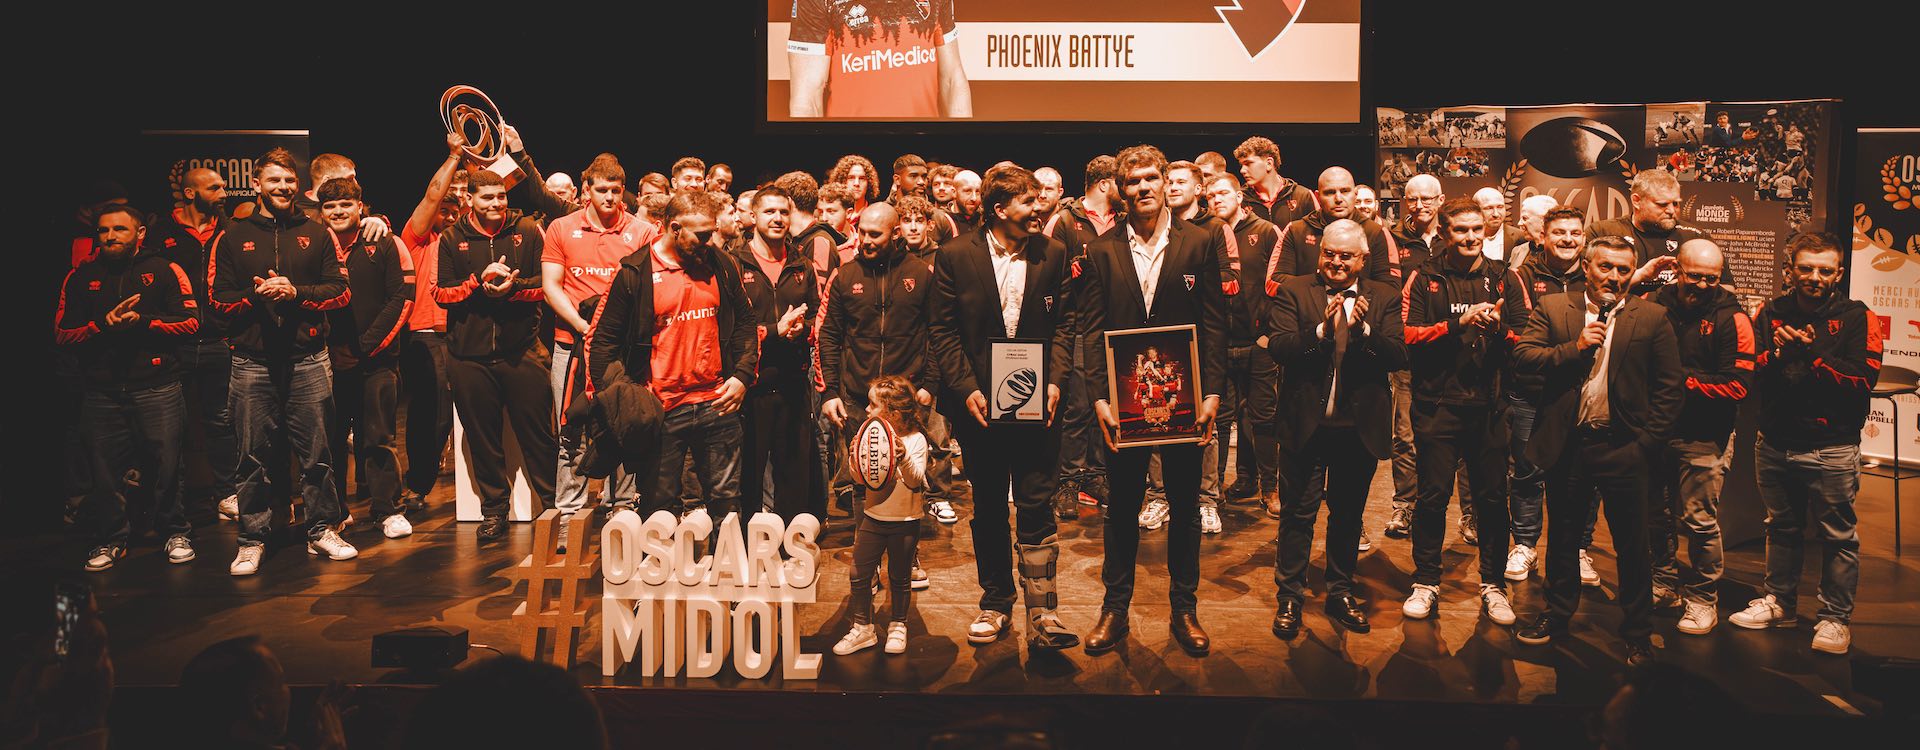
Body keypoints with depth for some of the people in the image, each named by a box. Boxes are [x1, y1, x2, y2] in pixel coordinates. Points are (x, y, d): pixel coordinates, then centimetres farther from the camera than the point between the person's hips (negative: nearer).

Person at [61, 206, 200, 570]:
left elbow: (190, 321, -1)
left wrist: (142, 320, -13)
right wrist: (103, 325, -8)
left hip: (157, 386, -2)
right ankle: (111, 539, 20)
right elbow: (63, 333, 9)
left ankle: (176, 533, 16)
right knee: (105, 469, 6)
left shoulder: (164, 270, 6)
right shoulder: (81, 277, 13)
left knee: (166, 464, 0)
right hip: (101, 391, 3)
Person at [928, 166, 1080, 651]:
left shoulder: (1052, 254, 5)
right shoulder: (955, 256, -1)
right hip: (979, 403, 0)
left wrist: (1055, 380, -6)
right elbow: (942, 330, -1)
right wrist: (966, 389, -9)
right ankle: (995, 602, 26)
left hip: (1036, 401, 0)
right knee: (988, 506, 12)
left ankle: (1041, 616, 1)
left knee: (1036, 506, -3)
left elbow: (1063, 324, 7)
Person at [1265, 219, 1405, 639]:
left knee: (1348, 514, 15)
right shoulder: (1293, 291, 0)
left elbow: (1398, 357, -6)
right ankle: (1289, 597, 17)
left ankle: (1340, 593, 30)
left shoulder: (1385, 298, 5)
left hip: (1361, 426, 2)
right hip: (1306, 424, -2)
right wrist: (1322, 330, -25)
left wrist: (1365, 330, -21)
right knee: (1298, 513, 5)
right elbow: (1278, 348, -12)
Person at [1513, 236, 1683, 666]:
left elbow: (1669, 387, 0)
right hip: (1567, 447, 1)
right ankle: (1558, 614, 31)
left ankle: (1638, 632, 20)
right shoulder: (1552, 308, 5)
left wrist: (1648, 440, -7)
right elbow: (1522, 356, -6)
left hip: (1623, 449, -1)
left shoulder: (1651, 318, 2)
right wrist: (1575, 347, -15)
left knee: (1632, 546, 6)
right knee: (1562, 538, 15)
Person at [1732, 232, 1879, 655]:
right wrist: (1776, 355, -15)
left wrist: (1812, 354, -19)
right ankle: (1780, 603, 32)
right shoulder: (1772, 313, 6)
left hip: (1831, 449, -4)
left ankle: (1835, 618, 15)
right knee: (1782, 528, 18)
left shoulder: (1855, 318, -5)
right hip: (1775, 442, 4)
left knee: (1839, 536, 3)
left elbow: (1864, 378, -15)